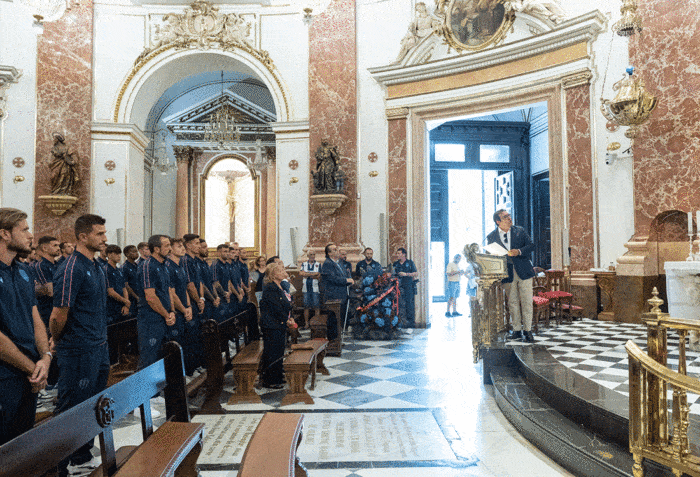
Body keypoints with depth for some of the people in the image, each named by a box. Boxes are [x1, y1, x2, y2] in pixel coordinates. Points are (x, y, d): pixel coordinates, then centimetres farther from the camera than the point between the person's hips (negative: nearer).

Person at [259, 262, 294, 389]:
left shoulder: (280, 287, 14)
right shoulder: (270, 289, -17)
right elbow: (276, 307, -20)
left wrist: (289, 318, 4)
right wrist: (286, 320, -10)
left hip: (280, 325, 10)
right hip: (272, 326, -10)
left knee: (279, 351, 17)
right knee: (272, 353, -2)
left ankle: (278, 376, 28)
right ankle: (269, 381, 8)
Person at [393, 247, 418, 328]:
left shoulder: (410, 263, 5)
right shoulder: (395, 264, 15)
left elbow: (416, 273, 1)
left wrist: (406, 274, -10)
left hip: (409, 286, -2)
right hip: (400, 287, 2)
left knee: (410, 304, -1)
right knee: (401, 304, -5)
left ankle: (411, 323, 7)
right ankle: (403, 322, -1)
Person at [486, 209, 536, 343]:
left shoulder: (520, 231, 7)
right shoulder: (491, 237, 4)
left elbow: (531, 245, 4)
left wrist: (519, 251, -13)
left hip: (523, 271, 0)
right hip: (507, 274, 0)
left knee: (526, 301, -1)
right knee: (513, 303, 5)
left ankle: (527, 331, 8)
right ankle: (517, 331, 15)